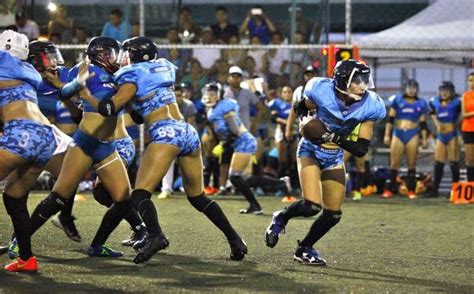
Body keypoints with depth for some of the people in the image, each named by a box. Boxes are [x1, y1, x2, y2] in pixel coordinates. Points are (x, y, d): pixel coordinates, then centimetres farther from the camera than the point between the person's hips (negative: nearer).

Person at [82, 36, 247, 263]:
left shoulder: (133, 76, 4)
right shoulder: (164, 68, 22)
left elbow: (109, 109, -6)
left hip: (166, 133, -7)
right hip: (189, 132, 7)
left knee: (140, 193, -13)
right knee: (197, 197, 20)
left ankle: (155, 235, -39)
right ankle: (235, 240, 13)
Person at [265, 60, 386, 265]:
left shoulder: (369, 107, -18)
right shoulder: (322, 91, -23)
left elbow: (361, 149, -17)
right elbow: (301, 107, 1)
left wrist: (336, 138, -31)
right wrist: (305, 121, -21)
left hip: (334, 157, 4)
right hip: (310, 150, -4)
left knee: (333, 215, 1)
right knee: (312, 206, -21)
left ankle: (304, 249, 24)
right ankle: (281, 218, 11)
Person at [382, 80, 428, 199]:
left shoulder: (421, 103, 10)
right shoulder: (397, 100, 8)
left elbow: (423, 123, 12)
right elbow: (390, 119, 8)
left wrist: (424, 139, 9)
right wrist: (387, 135, 4)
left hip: (413, 135, 0)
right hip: (398, 134, 0)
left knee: (412, 164, 1)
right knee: (394, 164, -3)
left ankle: (411, 190, 6)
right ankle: (389, 190, 2)